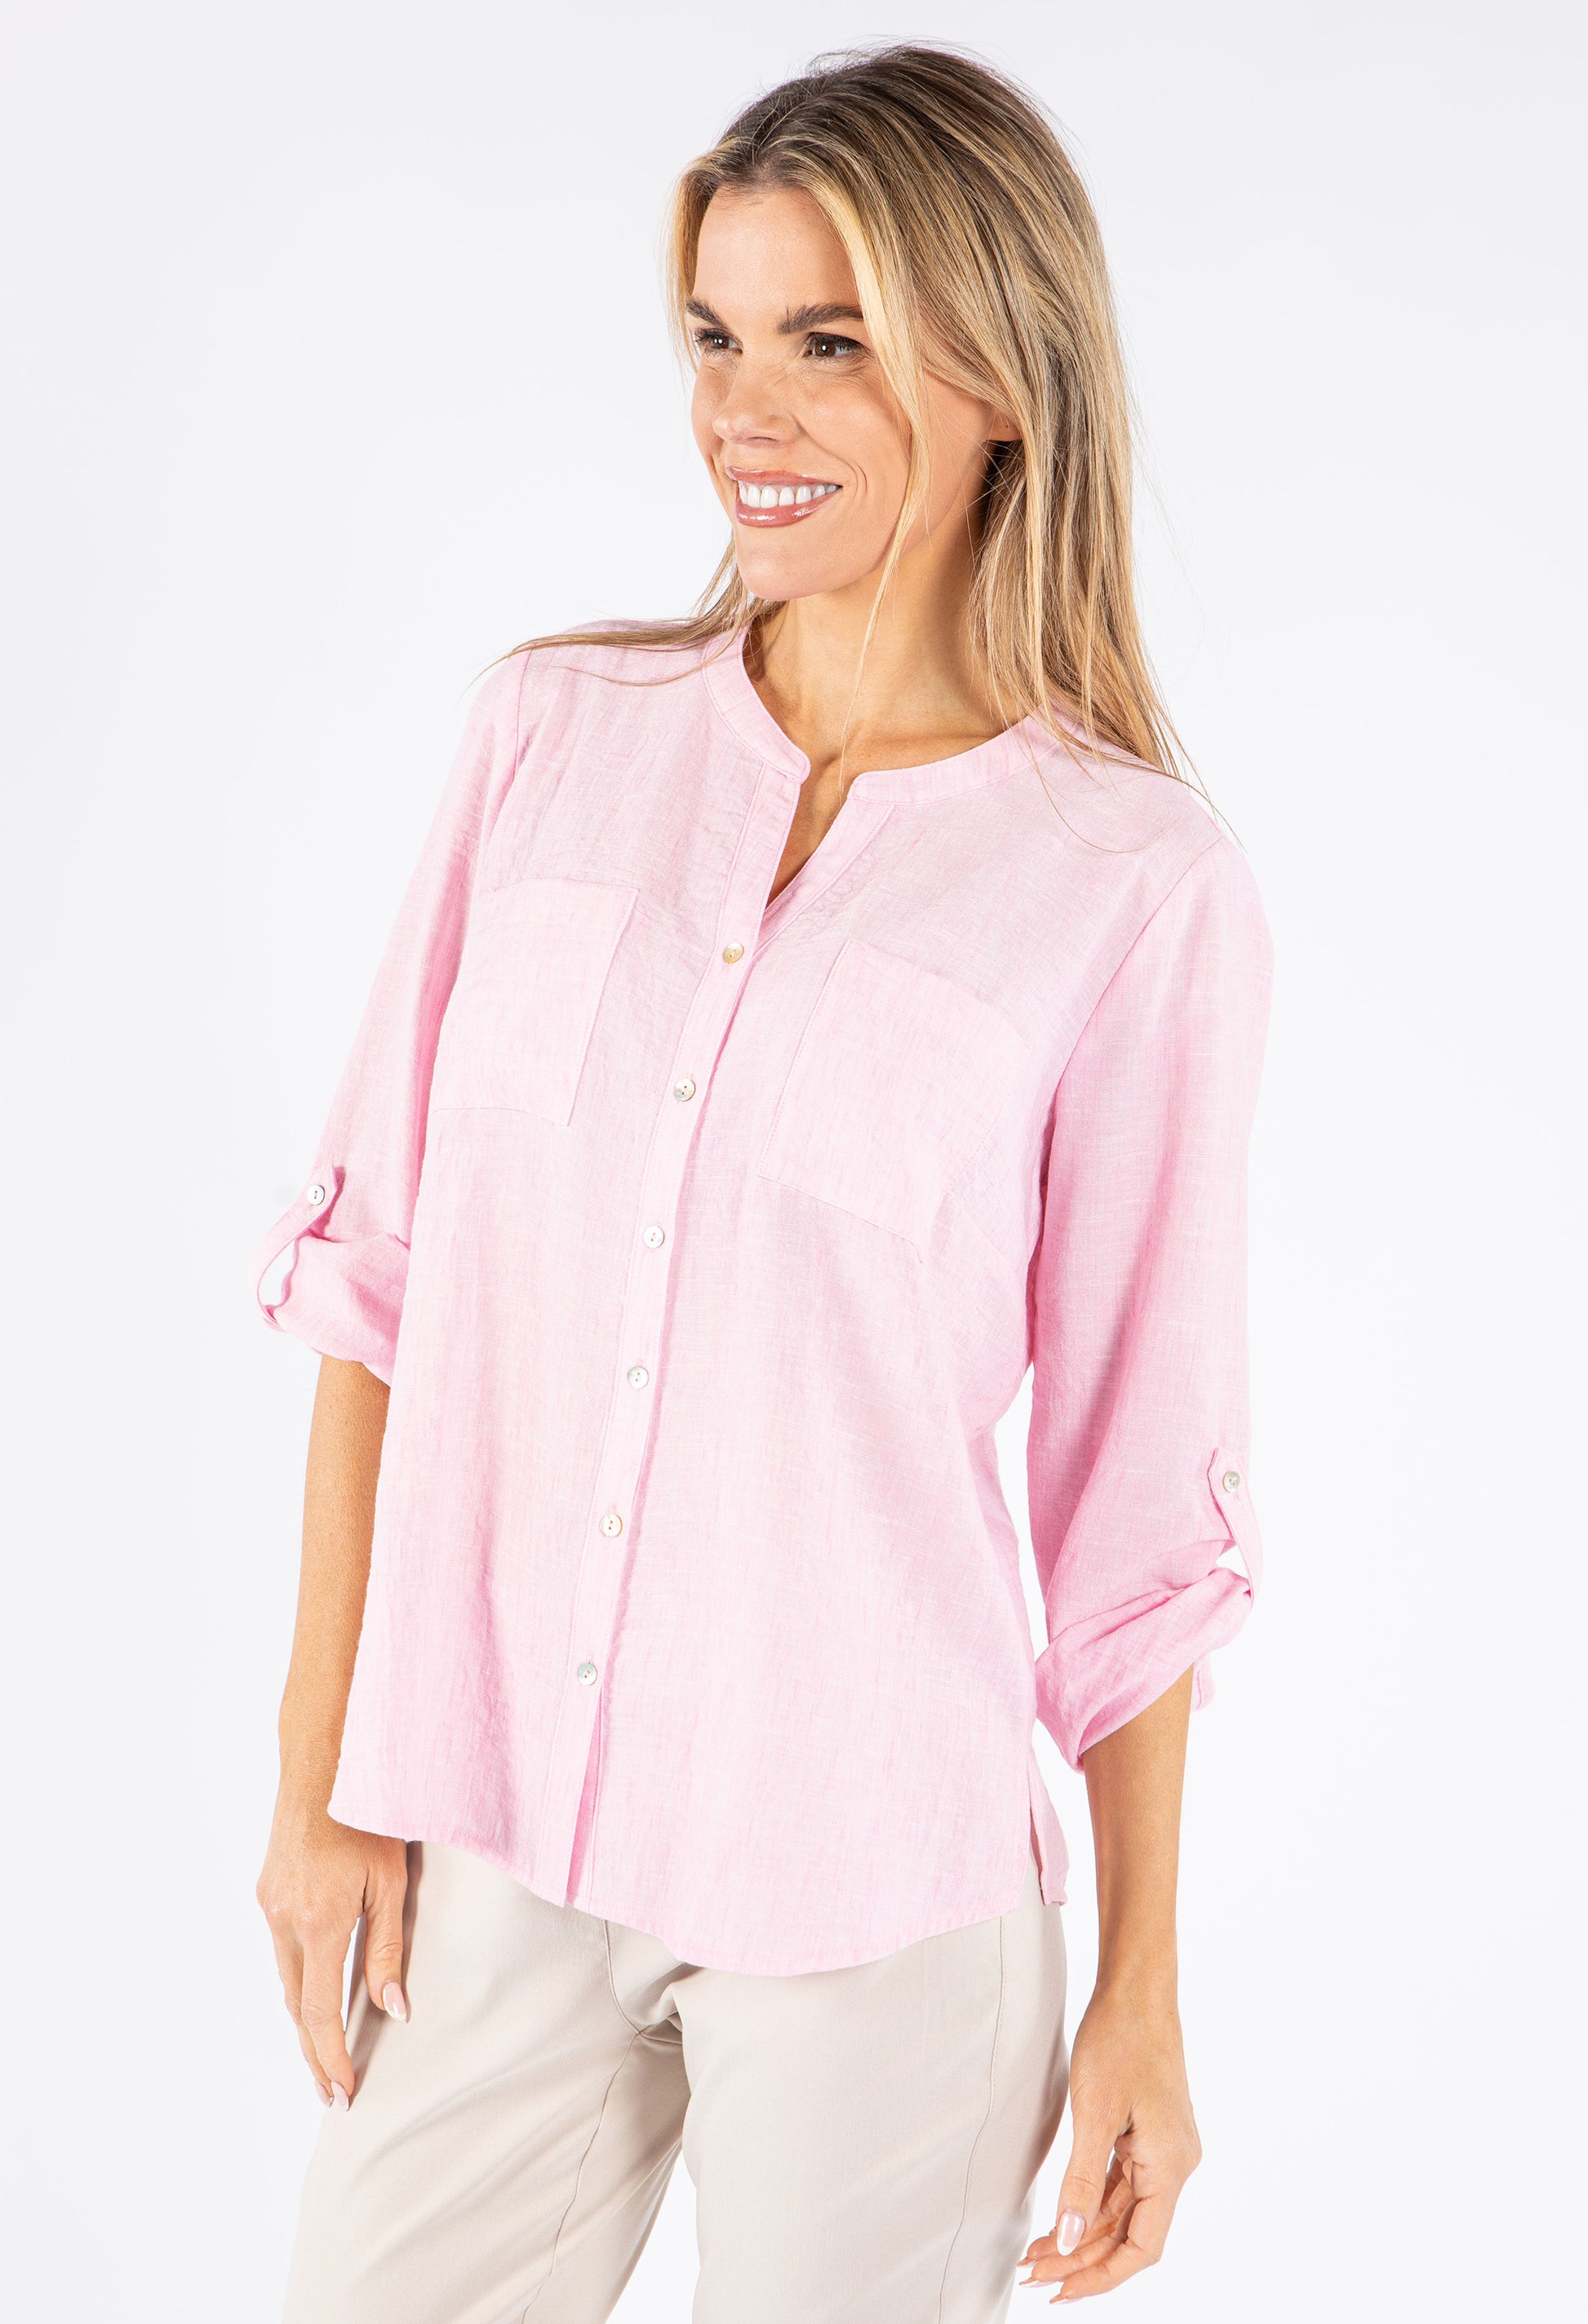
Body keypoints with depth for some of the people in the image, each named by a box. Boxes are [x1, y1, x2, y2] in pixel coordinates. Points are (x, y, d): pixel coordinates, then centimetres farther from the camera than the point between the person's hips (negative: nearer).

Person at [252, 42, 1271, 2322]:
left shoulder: (1139, 887, -8)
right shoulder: (556, 730, 1)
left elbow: (1137, 1481, -3)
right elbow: (375, 1262, 3)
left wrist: (1144, 1989, 3)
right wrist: (321, 1773, 2)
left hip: (873, 1894, -2)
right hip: (480, 1847, 3)